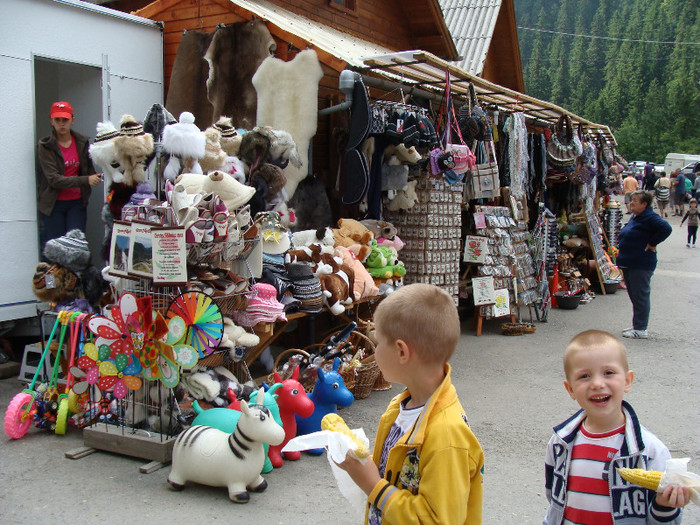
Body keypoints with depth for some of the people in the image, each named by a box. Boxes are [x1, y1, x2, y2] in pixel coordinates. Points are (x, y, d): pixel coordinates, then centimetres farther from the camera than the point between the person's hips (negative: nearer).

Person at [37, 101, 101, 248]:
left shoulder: (82, 142, 5)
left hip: (77, 203, 3)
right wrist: (85, 180, -25)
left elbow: (89, 169, 16)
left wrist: (94, 177, -9)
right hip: (53, 204, -3)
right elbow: (54, 179, -16)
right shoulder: (46, 146, -7)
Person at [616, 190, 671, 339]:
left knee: (640, 296, -6)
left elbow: (666, 229, -28)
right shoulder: (635, 217, 15)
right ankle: (637, 326, 26)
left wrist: (652, 244, -19)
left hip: (641, 265, -10)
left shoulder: (650, 217, -15)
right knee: (634, 296, 16)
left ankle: (640, 329, -1)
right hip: (629, 264, 10)